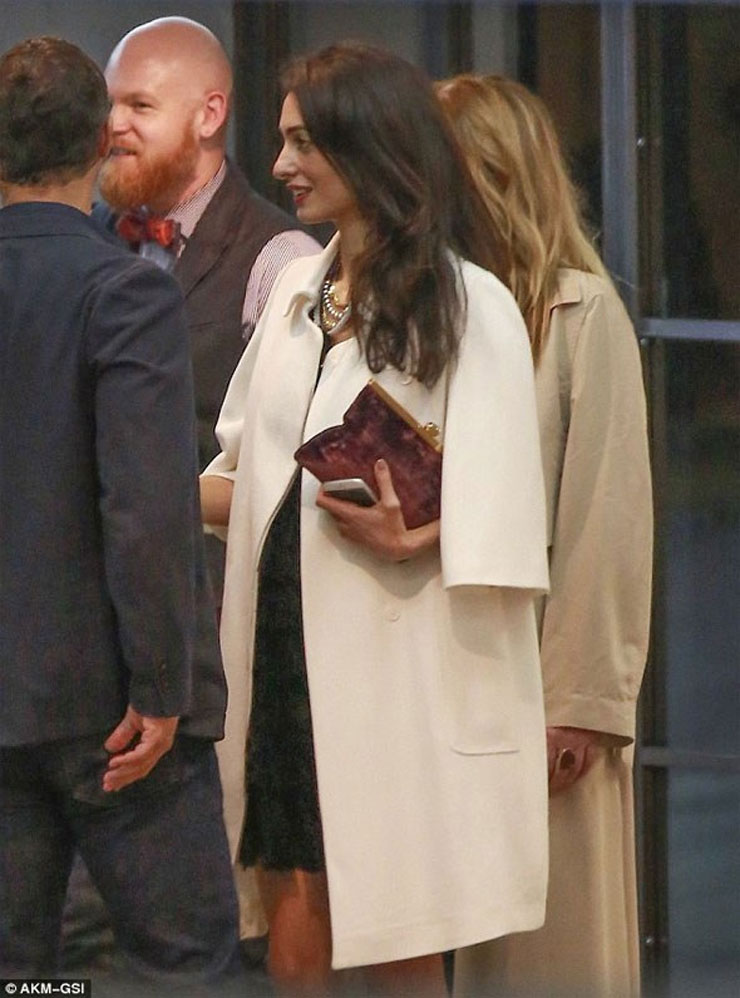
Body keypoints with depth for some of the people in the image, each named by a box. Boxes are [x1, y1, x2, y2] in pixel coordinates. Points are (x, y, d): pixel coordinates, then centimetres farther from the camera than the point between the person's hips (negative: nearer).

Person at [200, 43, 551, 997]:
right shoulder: (296, 290, 14)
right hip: (290, 647, 6)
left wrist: (409, 540, -25)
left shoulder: (468, 306, -7)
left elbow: (494, 517, -10)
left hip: (394, 666, -6)